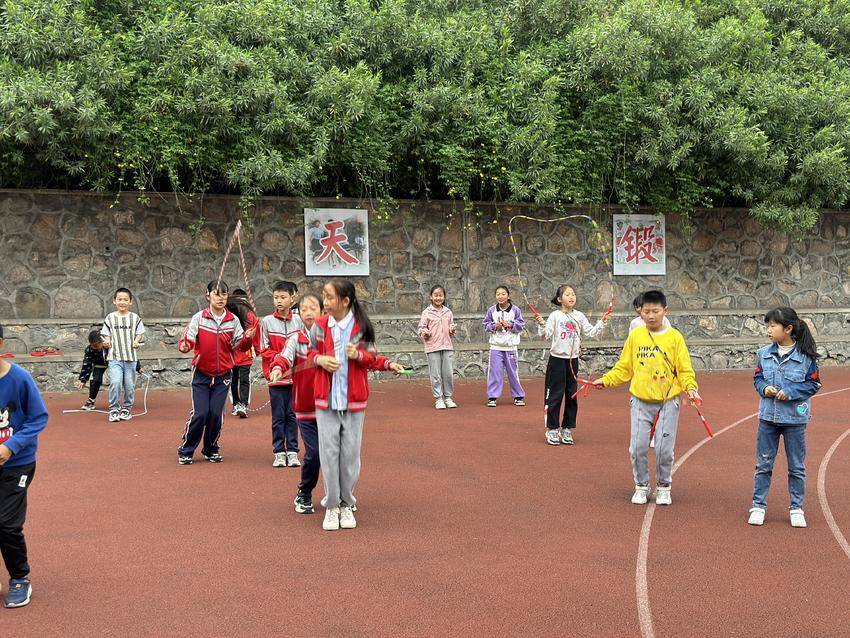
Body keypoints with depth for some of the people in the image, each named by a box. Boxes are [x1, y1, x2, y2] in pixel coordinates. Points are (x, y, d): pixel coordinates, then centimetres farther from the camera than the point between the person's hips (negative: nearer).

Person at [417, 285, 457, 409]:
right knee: (435, 375, 0)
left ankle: (448, 397, 16)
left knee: (448, 373, 4)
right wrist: (424, 333, -20)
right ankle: (438, 399, 8)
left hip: (447, 347, 3)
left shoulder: (448, 312, 11)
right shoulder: (426, 312, 0)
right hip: (432, 348, -3)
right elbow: (421, 328, 0)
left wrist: (452, 330, -2)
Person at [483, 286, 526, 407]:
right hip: (496, 347, 0)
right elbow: (486, 325, 7)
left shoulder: (515, 310, -1)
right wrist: (494, 326, -11)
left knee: (513, 372, 7)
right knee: (494, 372, -1)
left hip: (511, 346, 0)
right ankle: (492, 397, 6)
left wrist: (511, 325, -13)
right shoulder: (491, 310, 1)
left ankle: (518, 396, 18)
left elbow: (521, 325, 1)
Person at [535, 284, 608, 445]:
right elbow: (546, 334, -12)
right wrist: (542, 324, -30)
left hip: (573, 359, 4)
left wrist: (601, 323, -4)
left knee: (572, 395, 8)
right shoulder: (555, 316, -6)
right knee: (555, 395, -1)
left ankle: (567, 429, 19)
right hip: (557, 359, -4)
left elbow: (591, 332, 8)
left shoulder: (579, 316, 6)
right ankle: (552, 430, 8)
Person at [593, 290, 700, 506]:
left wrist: (690, 387, -17)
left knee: (664, 449, -1)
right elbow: (623, 367, 11)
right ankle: (641, 486, 20)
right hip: (640, 401, 2)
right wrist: (605, 380, 2)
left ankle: (663, 487, 21)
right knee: (638, 447, -1)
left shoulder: (674, 337, -2)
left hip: (668, 402, -2)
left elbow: (684, 370, -1)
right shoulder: (635, 336, 4)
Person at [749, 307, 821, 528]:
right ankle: (758, 506, 17)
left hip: (795, 419, -3)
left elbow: (814, 384, -5)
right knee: (763, 464, 8)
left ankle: (796, 509, 20)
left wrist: (790, 392, -17)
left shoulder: (805, 356, -9)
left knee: (797, 466, 8)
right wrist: (764, 388, -11)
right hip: (768, 417, 3)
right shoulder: (765, 353, 2)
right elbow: (757, 378, 10)